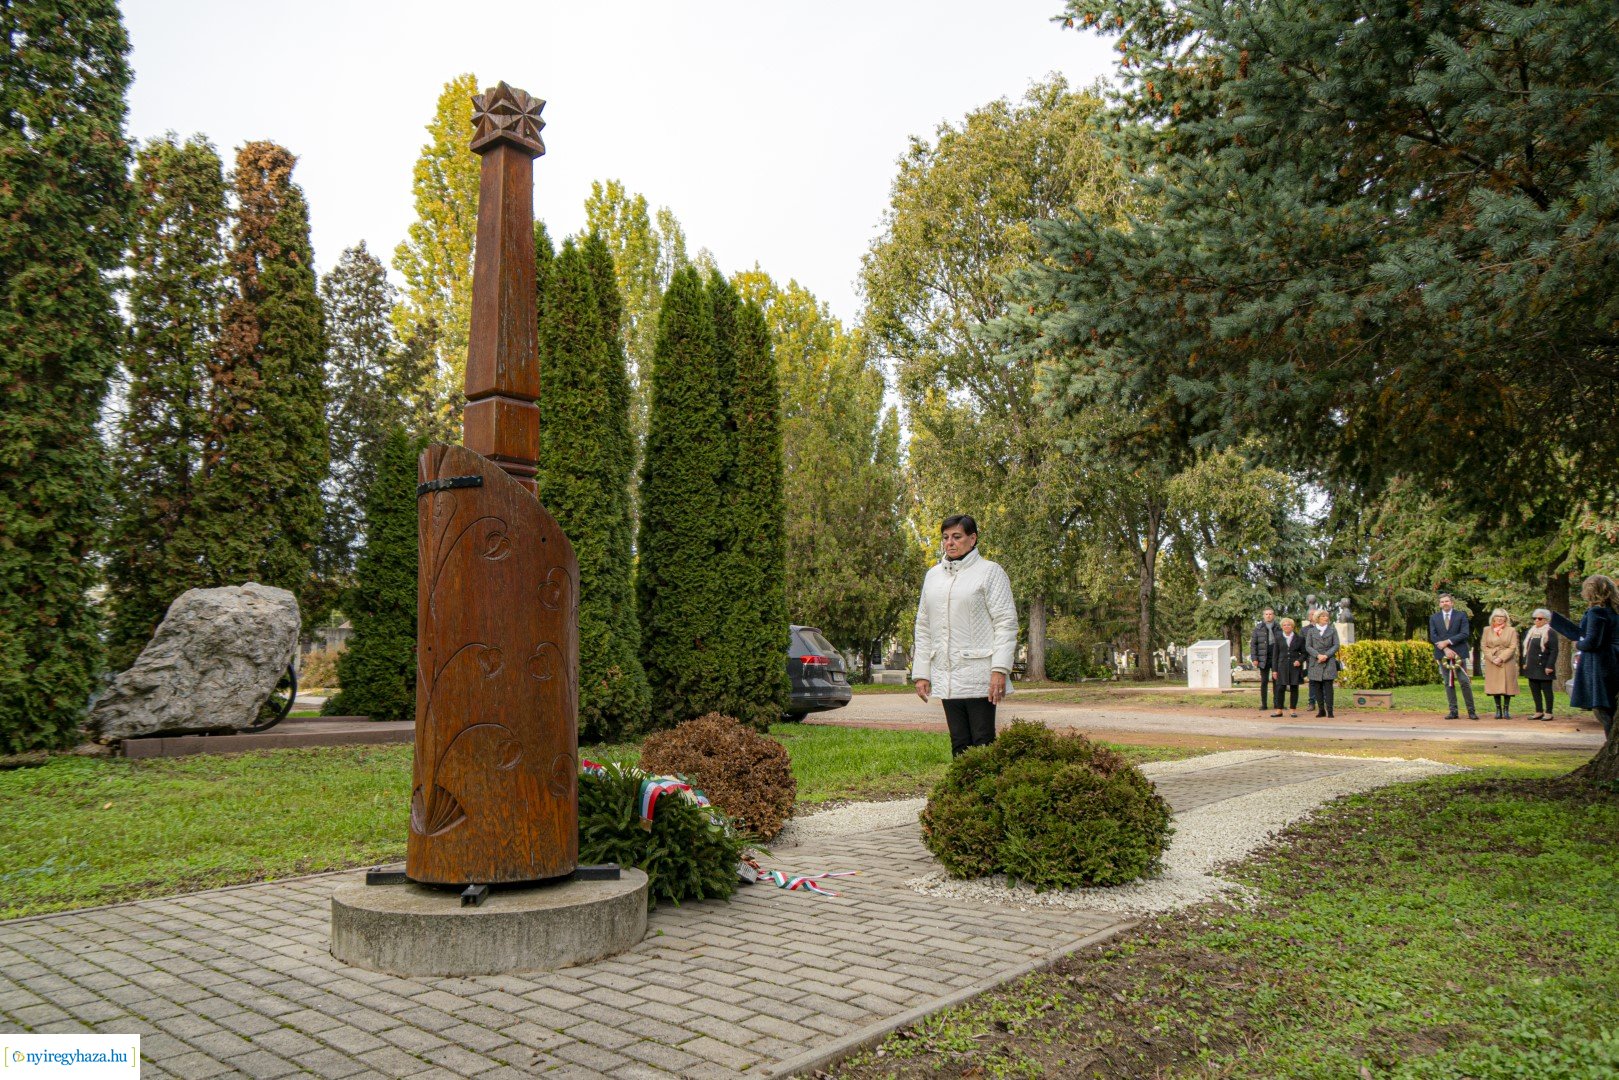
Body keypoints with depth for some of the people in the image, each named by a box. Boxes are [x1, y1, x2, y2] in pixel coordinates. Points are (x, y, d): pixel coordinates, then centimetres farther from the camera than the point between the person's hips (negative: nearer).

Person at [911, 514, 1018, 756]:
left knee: (983, 743, -4)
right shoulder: (933, 575, 15)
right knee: (959, 744, 8)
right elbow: (923, 627, 17)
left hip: (978, 675, -5)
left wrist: (1000, 670, -17)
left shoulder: (989, 571, 0)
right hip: (946, 677, 5)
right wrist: (921, 674, 11)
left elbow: (1006, 622, -7)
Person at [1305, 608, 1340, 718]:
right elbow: (1308, 646, 4)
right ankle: (1321, 710, 8)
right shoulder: (1311, 631, 10)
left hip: (1329, 662, -1)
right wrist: (1318, 655, -12)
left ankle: (1329, 710, -5)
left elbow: (1336, 645, 3)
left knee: (1328, 686, -7)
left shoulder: (1332, 630, 9)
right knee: (1317, 686, 1)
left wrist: (1326, 655, -11)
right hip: (1315, 662, 1)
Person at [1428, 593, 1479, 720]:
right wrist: (1445, 649, -11)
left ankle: (1471, 711, 2)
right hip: (1442, 654, 2)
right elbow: (1433, 636, 2)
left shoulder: (1461, 615, 4)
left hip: (1458, 652, -2)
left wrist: (1447, 642, -14)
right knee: (1448, 683, 4)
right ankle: (1453, 711, 7)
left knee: (1465, 682, -4)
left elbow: (1465, 634, -7)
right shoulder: (1434, 618, 10)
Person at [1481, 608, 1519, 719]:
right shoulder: (1487, 630, 10)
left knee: (1507, 686, -1)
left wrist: (1501, 658, -14)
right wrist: (1492, 658, -9)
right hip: (1492, 663, 1)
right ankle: (1498, 710, 6)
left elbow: (1513, 647, -3)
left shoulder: (1511, 631, 5)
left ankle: (1506, 710, 5)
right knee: (1495, 686, 0)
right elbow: (1483, 646, 4)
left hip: (1507, 663, -1)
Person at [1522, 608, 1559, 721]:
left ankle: (1548, 713, 6)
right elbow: (1526, 648, 21)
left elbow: (1554, 651, -13)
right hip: (1532, 667, 7)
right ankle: (1539, 712, 17)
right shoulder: (1530, 632, 15)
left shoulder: (1550, 633, -8)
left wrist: (1550, 666, -18)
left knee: (1546, 690, 0)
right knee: (1534, 690, 10)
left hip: (1543, 668, -7)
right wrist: (1525, 663, 14)